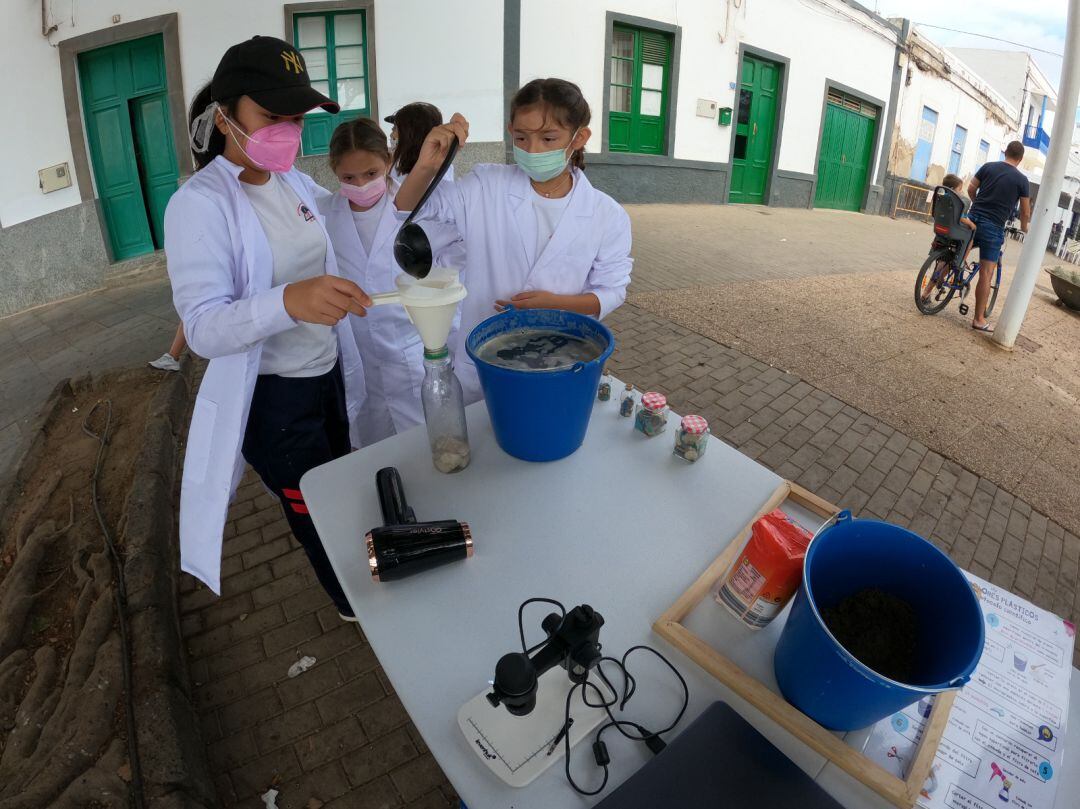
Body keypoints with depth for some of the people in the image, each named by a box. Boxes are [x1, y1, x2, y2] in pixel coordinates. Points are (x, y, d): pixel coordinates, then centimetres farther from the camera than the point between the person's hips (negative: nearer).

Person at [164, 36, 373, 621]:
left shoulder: (297, 184, 2)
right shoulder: (199, 205, -19)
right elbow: (204, 327, -27)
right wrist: (288, 302, -46)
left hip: (327, 375, 7)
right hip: (271, 397, -6)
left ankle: (354, 595, 47)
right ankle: (359, 608, 37)